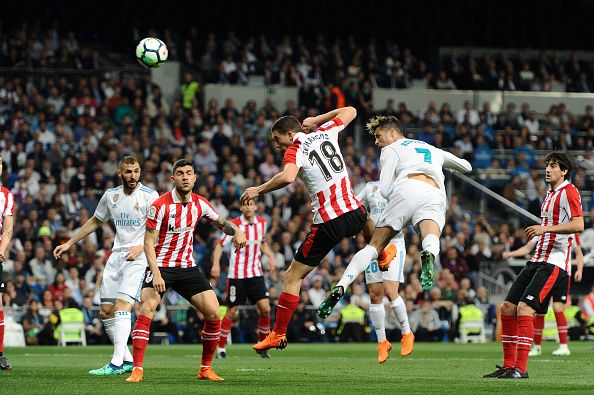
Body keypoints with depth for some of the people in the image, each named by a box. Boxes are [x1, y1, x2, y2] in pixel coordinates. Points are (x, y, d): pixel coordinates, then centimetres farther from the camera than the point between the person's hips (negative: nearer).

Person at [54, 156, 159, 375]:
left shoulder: (149, 196, -7)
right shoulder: (111, 195, 11)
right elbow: (95, 222, 25)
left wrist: (141, 246, -27)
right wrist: (69, 243, 26)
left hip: (139, 258, -7)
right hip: (116, 256, 7)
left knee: (121, 306, -20)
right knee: (106, 311, 3)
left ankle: (117, 363, -21)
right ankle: (127, 360, 13)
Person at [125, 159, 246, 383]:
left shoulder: (200, 204, 0)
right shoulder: (160, 205, -14)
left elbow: (221, 223, 17)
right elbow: (149, 242, -13)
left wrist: (236, 231, -7)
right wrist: (156, 274, -24)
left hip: (188, 267, 4)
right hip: (161, 266, -4)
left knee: (213, 314, -6)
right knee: (145, 312, -24)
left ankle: (205, 369, 9)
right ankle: (137, 370, -22)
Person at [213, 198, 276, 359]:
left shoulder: (262, 223, 4)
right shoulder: (234, 225, -9)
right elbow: (220, 245, -4)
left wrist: (270, 257, 9)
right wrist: (216, 264, -18)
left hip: (256, 273, 3)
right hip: (236, 275, -3)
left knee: (265, 308, -9)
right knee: (231, 311, -1)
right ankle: (221, 348, 12)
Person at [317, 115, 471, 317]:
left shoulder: (392, 149, 23)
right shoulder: (432, 149, 37)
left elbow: (384, 190, 11)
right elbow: (466, 166, 49)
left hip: (406, 189, -2)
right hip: (435, 196, 2)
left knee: (373, 246, 5)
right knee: (431, 239, -26)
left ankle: (340, 288, -8)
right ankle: (428, 255, -63)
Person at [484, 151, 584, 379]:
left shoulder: (568, 191, -8)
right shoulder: (550, 193, 21)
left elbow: (578, 224, -19)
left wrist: (545, 228, -23)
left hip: (554, 262, -10)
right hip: (537, 260, 10)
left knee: (524, 308, -21)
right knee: (507, 308, 4)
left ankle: (521, 369, -19)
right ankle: (508, 366, 11)